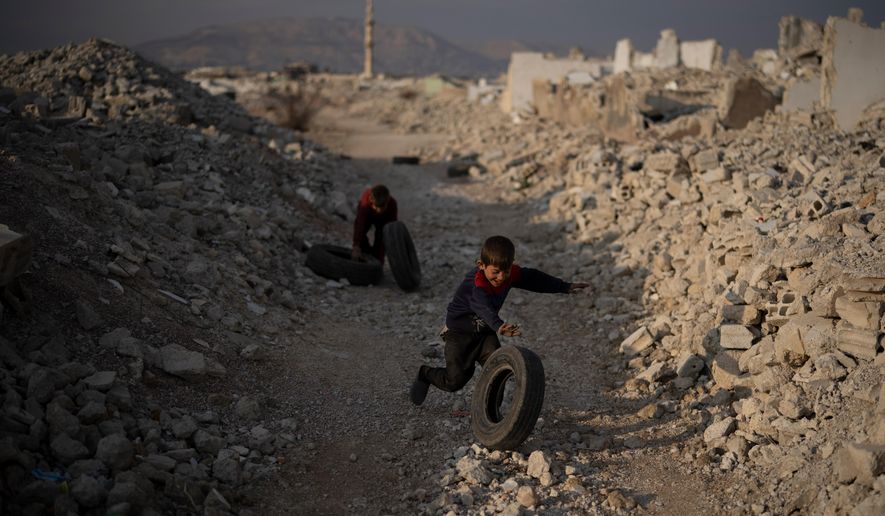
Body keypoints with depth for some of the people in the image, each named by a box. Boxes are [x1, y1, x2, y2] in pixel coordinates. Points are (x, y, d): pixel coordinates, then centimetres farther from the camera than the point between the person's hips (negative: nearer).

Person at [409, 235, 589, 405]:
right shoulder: (475, 284, -34)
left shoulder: (510, 274, -12)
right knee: (456, 380, -4)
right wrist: (499, 327, -71)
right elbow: (484, 308, -52)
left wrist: (566, 287, 9)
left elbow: (534, 279, 3)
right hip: (459, 332, -5)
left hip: (485, 332, 6)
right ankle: (425, 374, 26)